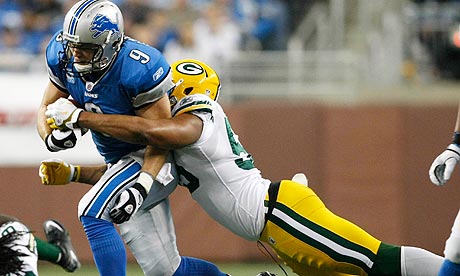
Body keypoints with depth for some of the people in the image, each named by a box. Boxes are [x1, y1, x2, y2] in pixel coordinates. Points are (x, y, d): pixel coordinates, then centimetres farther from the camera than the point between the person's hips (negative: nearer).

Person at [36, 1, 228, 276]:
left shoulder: (139, 69, -29)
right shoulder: (63, 57, -11)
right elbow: (47, 107, -1)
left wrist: (141, 186, -37)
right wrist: (52, 138, -24)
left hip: (148, 158, -7)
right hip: (118, 160, 7)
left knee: (92, 212, -27)